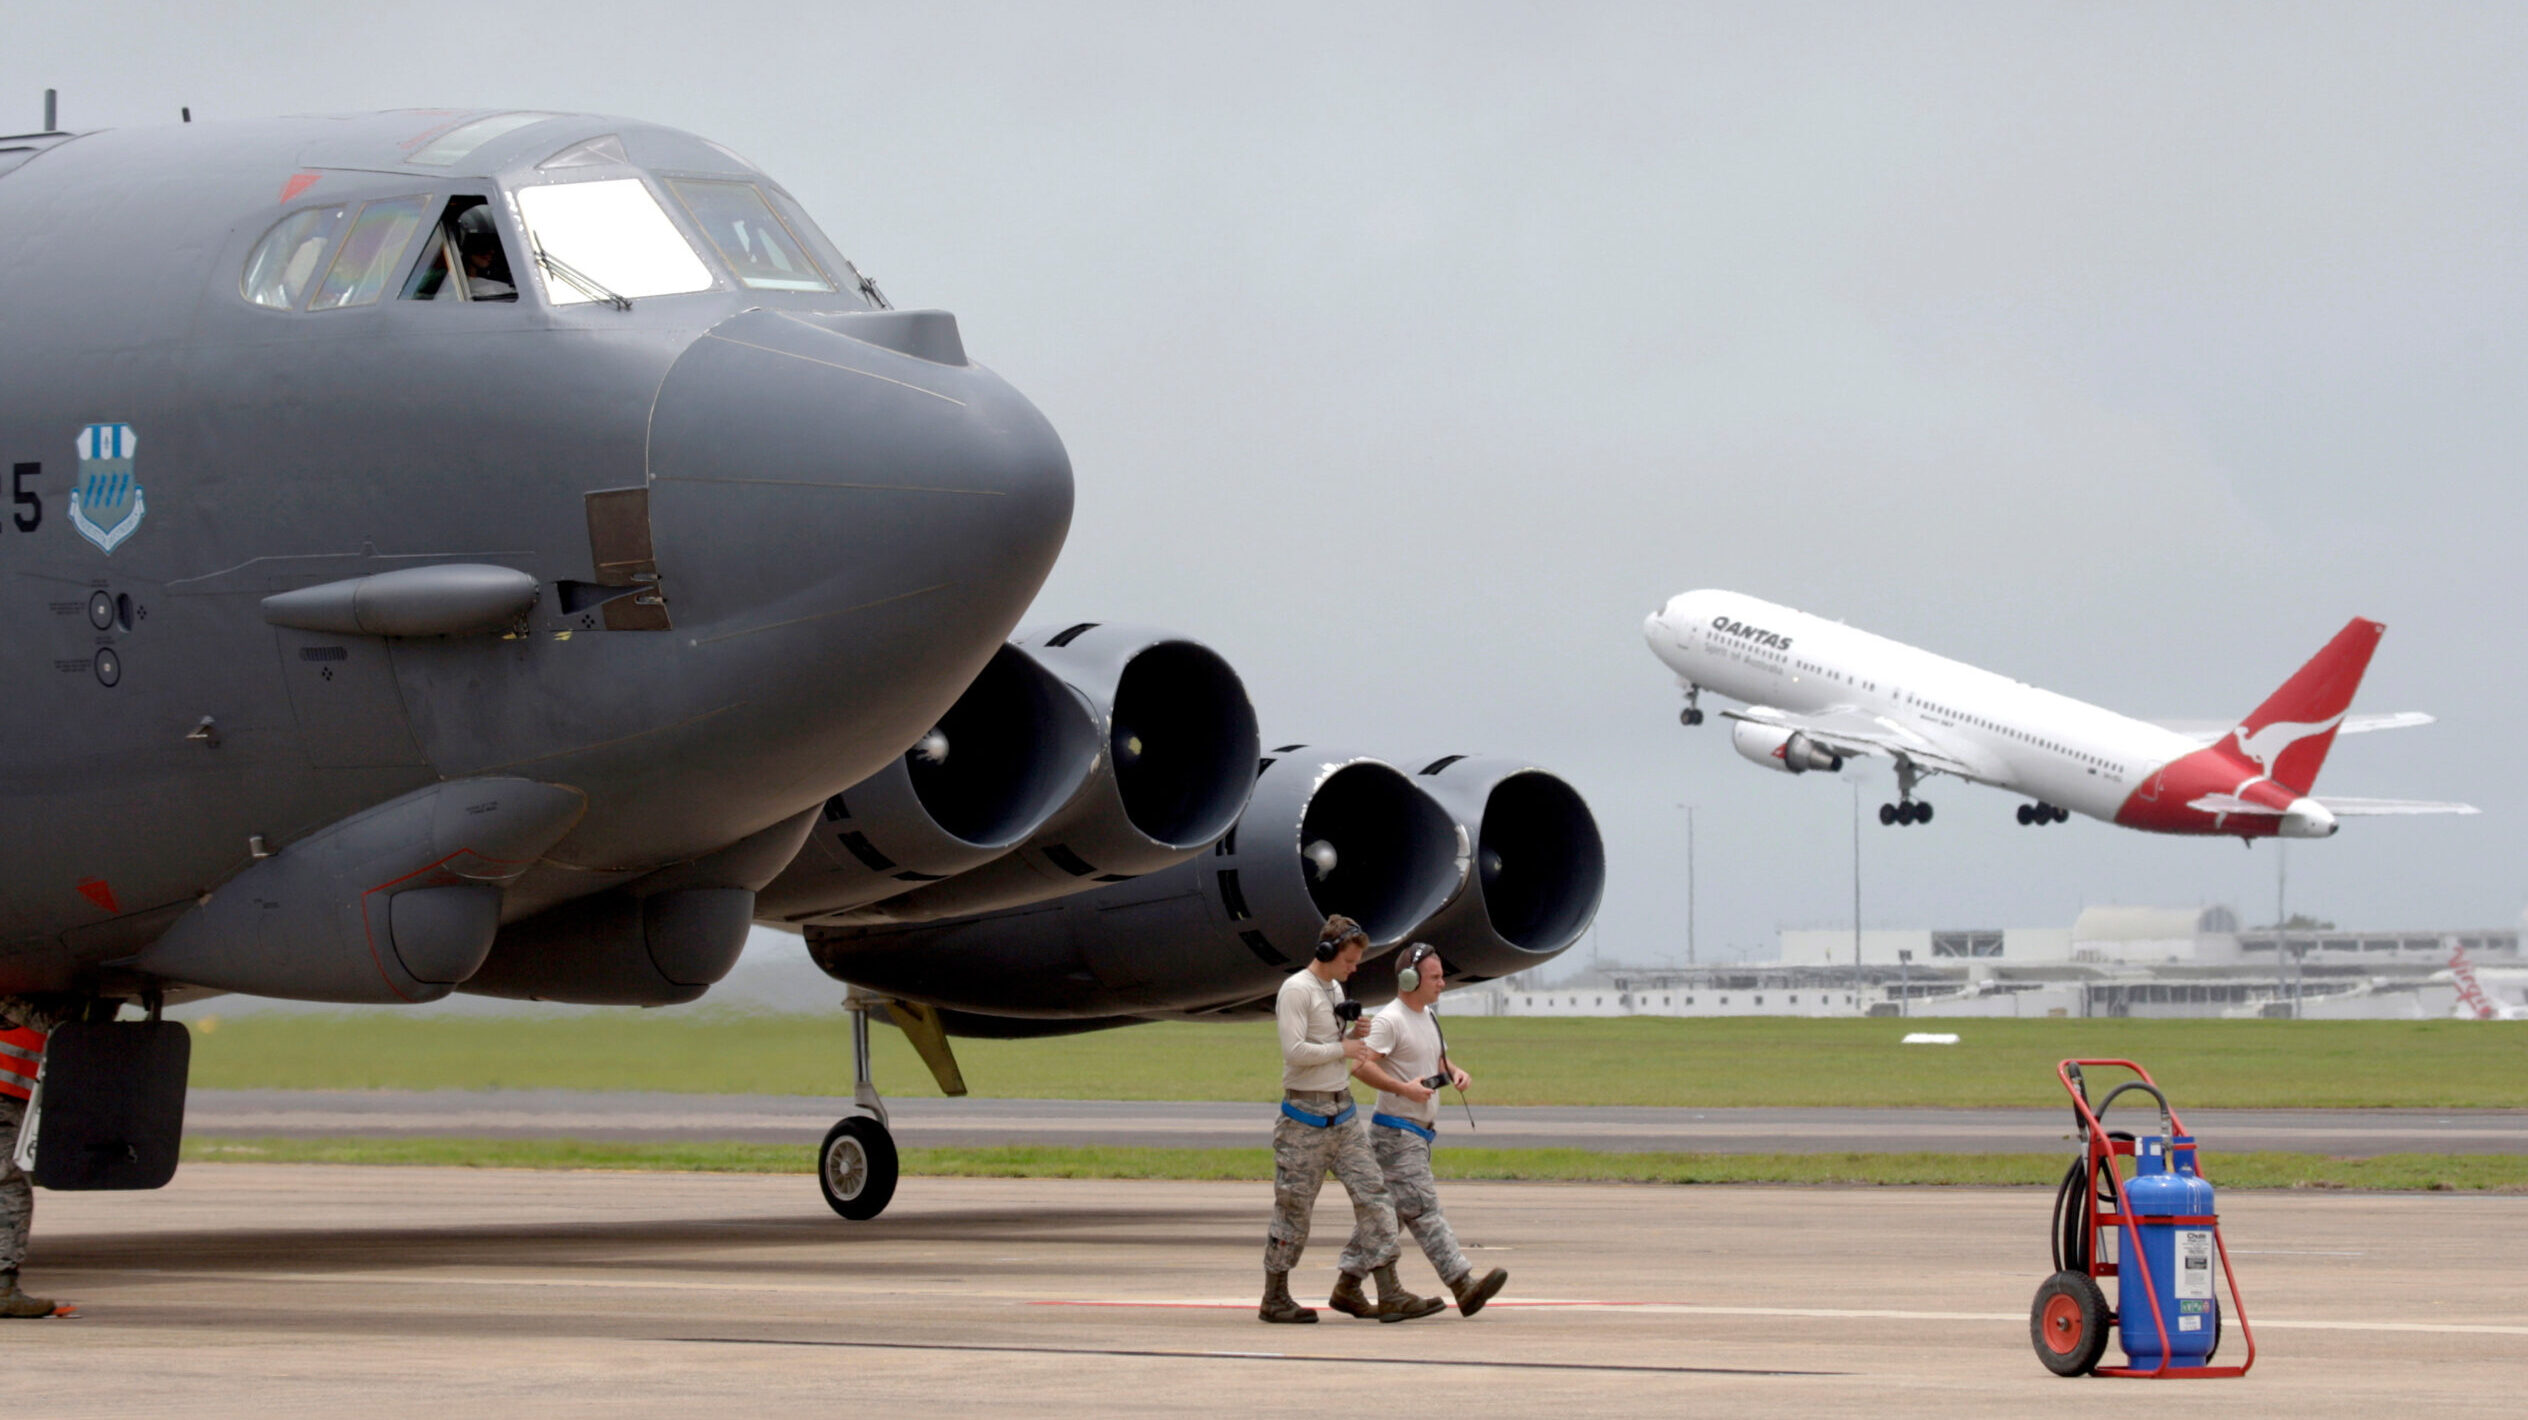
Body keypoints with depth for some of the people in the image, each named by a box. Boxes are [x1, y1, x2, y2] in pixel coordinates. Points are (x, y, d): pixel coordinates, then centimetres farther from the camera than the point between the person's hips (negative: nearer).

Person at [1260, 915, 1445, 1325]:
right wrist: (1343, 1049, -11)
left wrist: (1355, 1035, 3)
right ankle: (1275, 1298, 11)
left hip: (1343, 1110, 8)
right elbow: (1295, 1051, -21)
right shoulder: (1296, 990, -12)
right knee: (1294, 1207, 0)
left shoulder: (1335, 990, 16)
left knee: (1371, 1194, -1)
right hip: (1306, 1114, -8)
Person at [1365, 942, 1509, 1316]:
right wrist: (1403, 1087, -30)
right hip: (1396, 1133, -10)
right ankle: (1464, 1283, -27)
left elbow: (1437, 1059, 29)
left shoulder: (1428, 1016, 17)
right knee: (1423, 1209, -16)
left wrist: (1456, 1072, 7)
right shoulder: (1389, 1020, -13)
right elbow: (1362, 1063, -22)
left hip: (1421, 1131, 10)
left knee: (1391, 1214, 12)